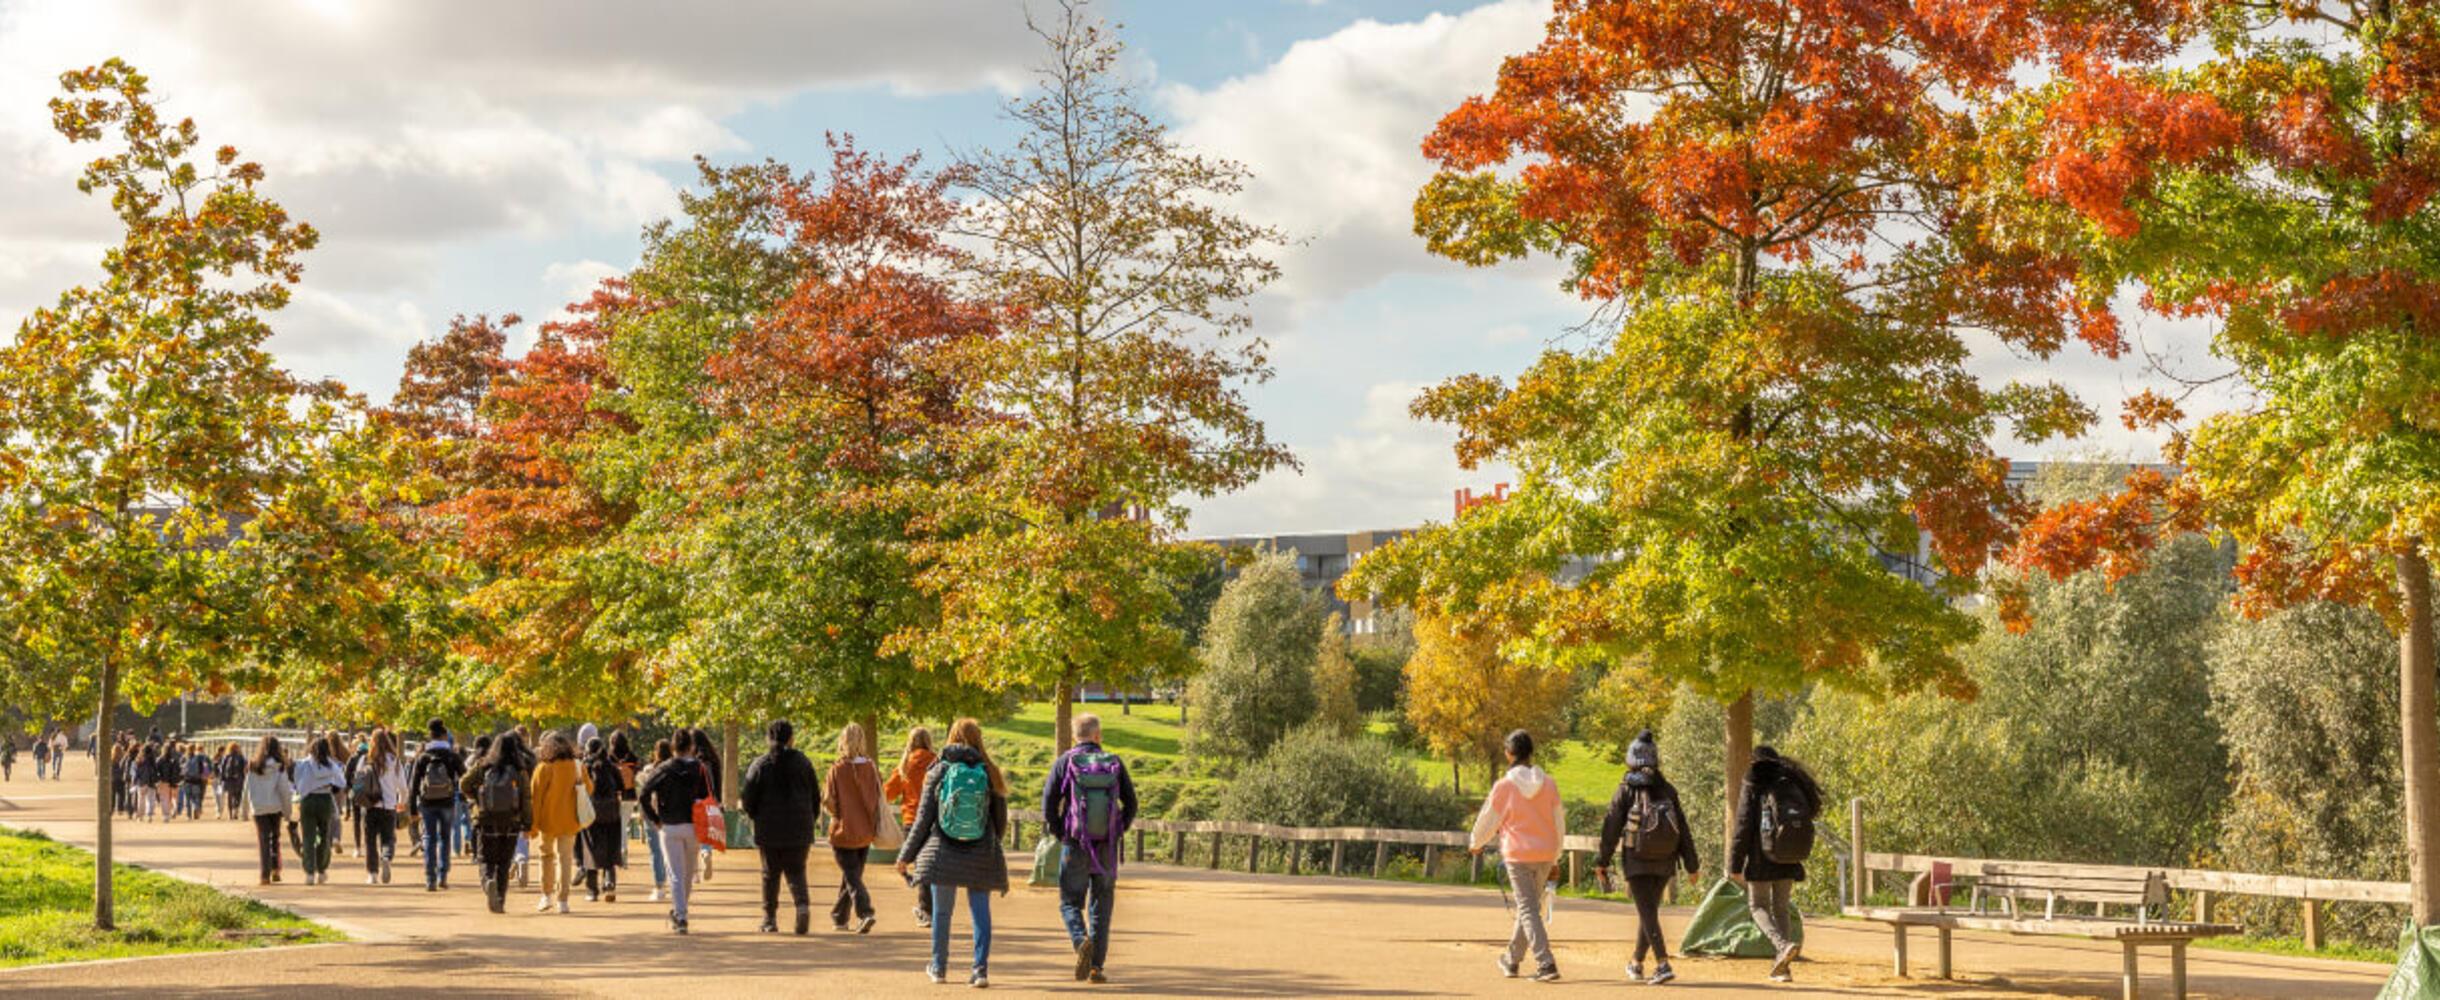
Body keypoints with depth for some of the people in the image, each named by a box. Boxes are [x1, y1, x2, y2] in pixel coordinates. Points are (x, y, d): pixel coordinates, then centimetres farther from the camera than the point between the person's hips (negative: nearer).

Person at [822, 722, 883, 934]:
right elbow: (879, 798, 2)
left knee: (851, 877, -3)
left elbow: (829, 802, -12)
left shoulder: (838, 769, -14)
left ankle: (865, 913, -23)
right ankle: (839, 917, 29)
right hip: (865, 831, 4)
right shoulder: (871, 768, -3)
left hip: (843, 831, -4)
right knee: (853, 874, 18)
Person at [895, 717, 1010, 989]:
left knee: (941, 912, 12)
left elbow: (923, 818, -1)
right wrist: (992, 846, 24)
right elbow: (1001, 819, 6)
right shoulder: (989, 773, 0)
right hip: (980, 855, 0)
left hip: (943, 854, 0)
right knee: (980, 913, 4)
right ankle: (981, 969, -1)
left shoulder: (938, 772, -2)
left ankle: (939, 967, 24)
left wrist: (906, 855, 7)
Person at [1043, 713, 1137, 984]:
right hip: (1106, 849, 1)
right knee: (1101, 907, 11)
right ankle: (1096, 966, 8)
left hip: (1075, 845, -1)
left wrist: (1058, 834, 5)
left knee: (1070, 903, 9)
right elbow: (1131, 804, 3)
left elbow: (1048, 801, -7)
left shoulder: (1065, 762, -3)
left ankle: (1082, 941, -20)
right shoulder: (1115, 763, 2)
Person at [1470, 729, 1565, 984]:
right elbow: (1559, 825, 8)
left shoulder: (1504, 786, -8)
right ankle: (1511, 960, 32)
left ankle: (1546, 964, -16)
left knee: (1528, 910, -4)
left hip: (1518, 854, -5)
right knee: (1529, 907, 18)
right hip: (1545, 854, 5)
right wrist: (1554, 860, 19)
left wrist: (1477, 844, 22)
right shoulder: (1548, 784, 3)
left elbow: (1488, 820, 1)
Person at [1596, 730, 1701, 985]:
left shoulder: (1625, 790, -5)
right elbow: (1683, 829, 4)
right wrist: (1691, 865, 8)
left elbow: (1612, 828, -6)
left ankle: (1663, 965, -19)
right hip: (1664, 861, 4)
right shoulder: (1668, 790, 4)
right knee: (1648, 910, 17)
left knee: (1647, 913, -5)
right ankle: (1637, 965, 28)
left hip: (1637, 861, -4)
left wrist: (1602, 861, 2)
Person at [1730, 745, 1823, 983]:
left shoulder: (1753, 789, -5)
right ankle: (1780, 968, 12)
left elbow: (1743, 828, -10)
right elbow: (1805, 824, 9)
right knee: (1780, 908, 14)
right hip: (1788, 862, 4)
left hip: (1761, 860, -4)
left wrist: (1735, 865, -6)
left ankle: (1783, 945, -18)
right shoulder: (1793, 787, 8)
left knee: (1758, 906, 8)